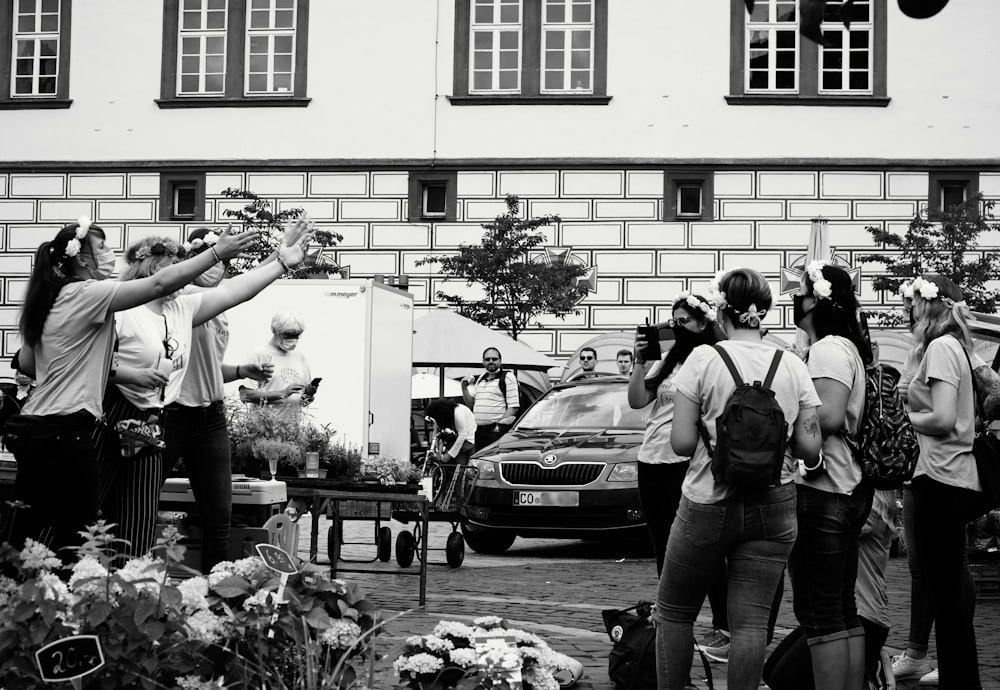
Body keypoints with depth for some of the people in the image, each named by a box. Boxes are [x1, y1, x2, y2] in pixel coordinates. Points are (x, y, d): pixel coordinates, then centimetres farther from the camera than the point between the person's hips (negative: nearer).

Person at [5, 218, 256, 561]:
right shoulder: (87, 294, -11)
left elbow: (26, 363, 19)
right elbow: (160, 284, -18)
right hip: (65, 432, -10)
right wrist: (217, 252, -14)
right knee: (74, 542, -6)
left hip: (35, 427, 10)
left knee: (28, 538, 11)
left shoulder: (51, 299, 15)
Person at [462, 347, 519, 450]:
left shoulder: (507, 377, 0)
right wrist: (464, 387, 7)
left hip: (497, 430, -7)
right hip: (478, 431, 7)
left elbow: (513, 407, -7)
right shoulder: (480, 378, 22)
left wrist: (499, 424, -15)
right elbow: (470, 404, 22)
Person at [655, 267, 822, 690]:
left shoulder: (703, 359, -7)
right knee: (751, 621, 4)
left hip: (709, 503, -3)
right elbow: (810, 449, 0)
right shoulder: (794, 368, 2)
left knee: (673, 611, 12)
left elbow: (681, 442, -11)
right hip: (774, 508, 3)